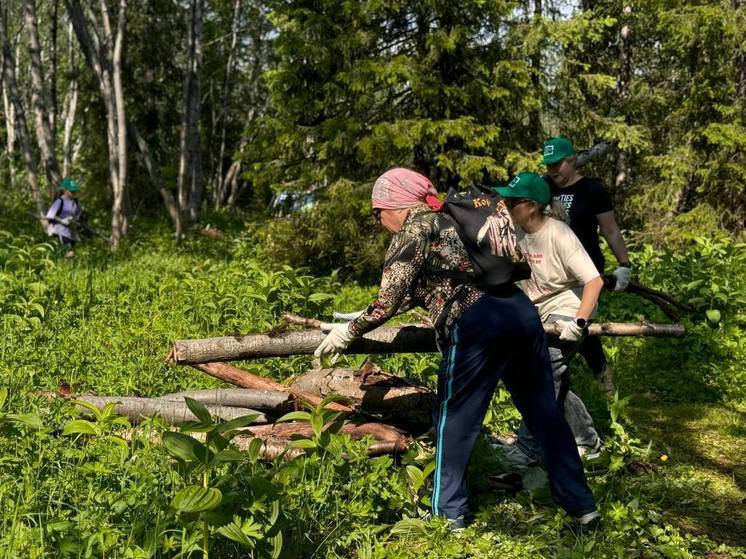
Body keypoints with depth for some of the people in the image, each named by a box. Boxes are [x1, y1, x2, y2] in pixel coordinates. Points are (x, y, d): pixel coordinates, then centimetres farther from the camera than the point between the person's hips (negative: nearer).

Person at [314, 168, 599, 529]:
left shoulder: (412, 230, 3)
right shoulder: (447, 221, 27)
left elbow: (389, 301, 0)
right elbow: (419, 291, 33)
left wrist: (350, 331, 15)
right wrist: (363, 317, 35)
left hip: (476, 325, -8)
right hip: (521, 310, 8)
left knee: (455, 418, 9)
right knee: (543, 412, 14)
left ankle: (449, 511, 19)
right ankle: (582, 506, 20)